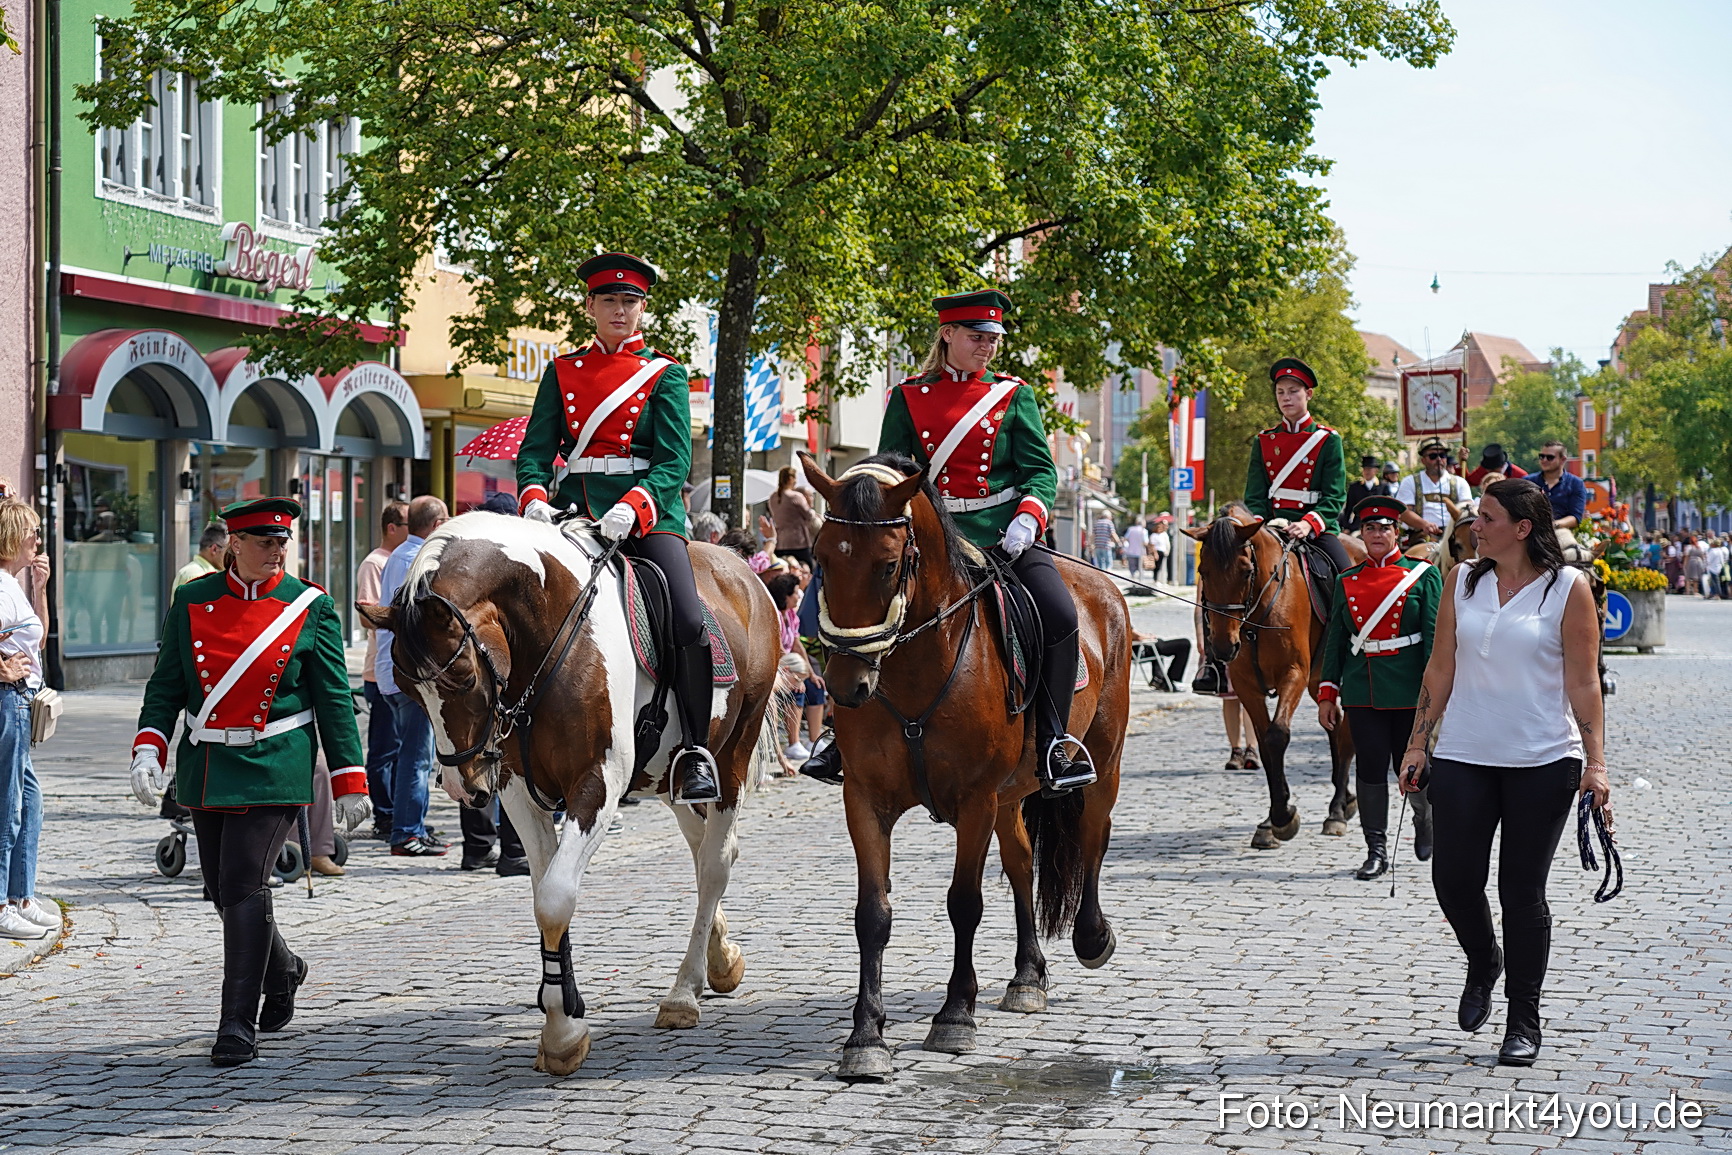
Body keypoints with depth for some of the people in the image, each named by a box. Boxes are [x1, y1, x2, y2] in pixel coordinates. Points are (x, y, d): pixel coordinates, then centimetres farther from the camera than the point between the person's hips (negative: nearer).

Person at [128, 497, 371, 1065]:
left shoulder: (311, 607, -2)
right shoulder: (192, 601, 3)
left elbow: (334, 700, 1)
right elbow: (165, 686, 7)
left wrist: (349, 781, 0)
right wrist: (148, 748, -8)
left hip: (275, 769, -4)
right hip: (207, 766, 4)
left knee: (244, 885, -12)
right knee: (222, 890, 12)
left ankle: (239, 1024, -5)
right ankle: (282, 971, 40)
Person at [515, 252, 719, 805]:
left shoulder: (665, 374, 7)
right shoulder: (562, 371, 15)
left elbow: (675, 460, -4)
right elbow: (537, 448, 8)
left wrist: (632, 507, -23)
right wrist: (533, 496, -15)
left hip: (647, 511, -3)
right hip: (574, 509, 3)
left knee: (689, 620, -23)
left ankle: (694, 751, -11)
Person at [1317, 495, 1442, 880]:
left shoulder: (1424, 575, 1)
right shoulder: (1347, 581, 9)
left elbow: (1435, 635, -3)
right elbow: (1335, 641, 11)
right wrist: (1327, 693, 6)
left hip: (1409, 689, -2)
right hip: (1362, 691, 2)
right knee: (1370, 769, 2)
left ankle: (1425, 819, 36)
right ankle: (1376, 850, 9)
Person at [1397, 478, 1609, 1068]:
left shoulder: (1568, 588, -4)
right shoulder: (1463, 580, 7)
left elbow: (1584, 681, -4)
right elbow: (1441, 667, 11)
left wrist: (1595, 763, -9)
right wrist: (1418, 743, 8)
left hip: (1543, 761, -3)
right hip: (1464, 756, 3)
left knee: (1523, 891, 1)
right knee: (1453, 878, -1)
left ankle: (1524, 1023, 14)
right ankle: (1483, 962, 32)